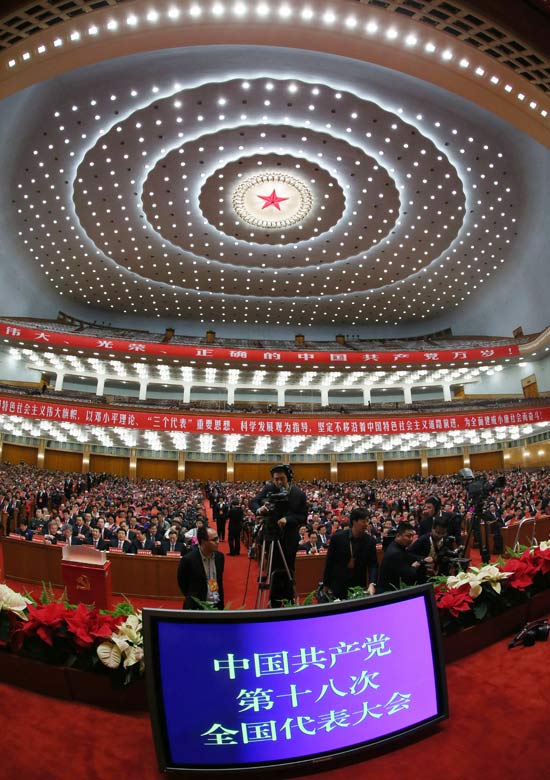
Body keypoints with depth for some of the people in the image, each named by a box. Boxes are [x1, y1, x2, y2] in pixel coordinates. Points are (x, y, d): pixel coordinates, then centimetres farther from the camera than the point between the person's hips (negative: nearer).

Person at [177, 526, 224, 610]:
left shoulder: (219, 556, -3)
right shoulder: (188, 559, -18)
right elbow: (182, 583, -4)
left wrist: (221, 603, 8)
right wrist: (193, 598, 4)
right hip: (197, 606, -4)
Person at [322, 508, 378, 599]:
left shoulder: (370, 541, -7)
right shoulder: (337, 537, -12)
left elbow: (373, 564, -8)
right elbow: (329, 562, -4)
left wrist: (372, 584, -25)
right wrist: (325, 584, -1)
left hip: (358, 585, 2)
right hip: (338, 584, -1)